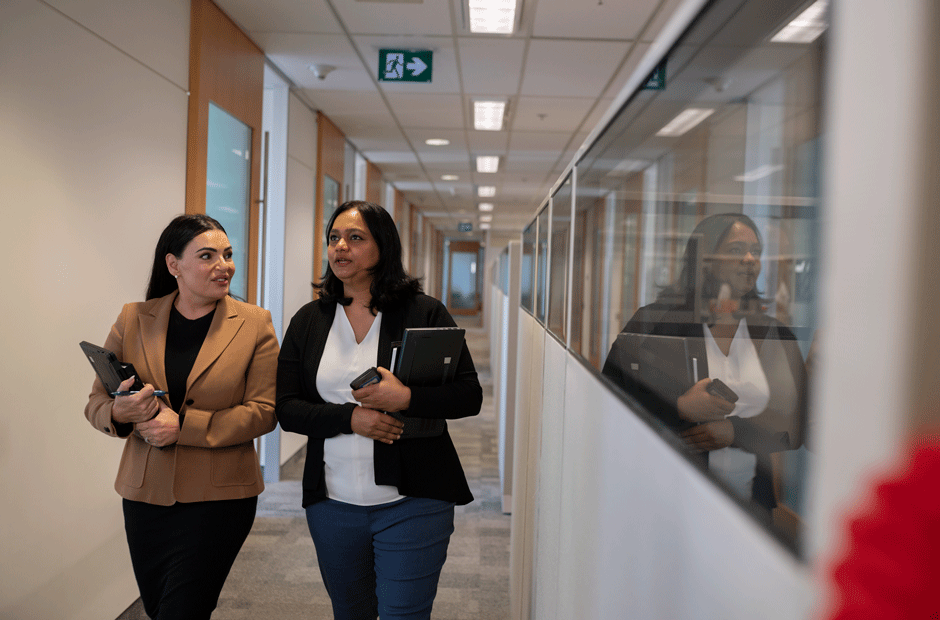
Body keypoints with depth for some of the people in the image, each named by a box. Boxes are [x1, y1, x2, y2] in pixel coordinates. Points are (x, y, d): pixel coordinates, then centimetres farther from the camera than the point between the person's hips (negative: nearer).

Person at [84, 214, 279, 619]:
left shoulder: (254, 324, -5)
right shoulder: (134, 320, 2)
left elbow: (264, 411, -11)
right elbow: (95, 403, 5)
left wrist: (184, 425, -20)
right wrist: (119, 412, -19)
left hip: (220, 498, -3)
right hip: (144, 495, 4)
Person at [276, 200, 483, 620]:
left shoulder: (424, 313, -4)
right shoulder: (308, 321, 5)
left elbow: (470, 396, -6)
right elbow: (286, 408, 0)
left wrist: (406, 399, -23)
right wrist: (350, 417, -17)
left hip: (412, 503, -4)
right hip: (332, 504, 4)